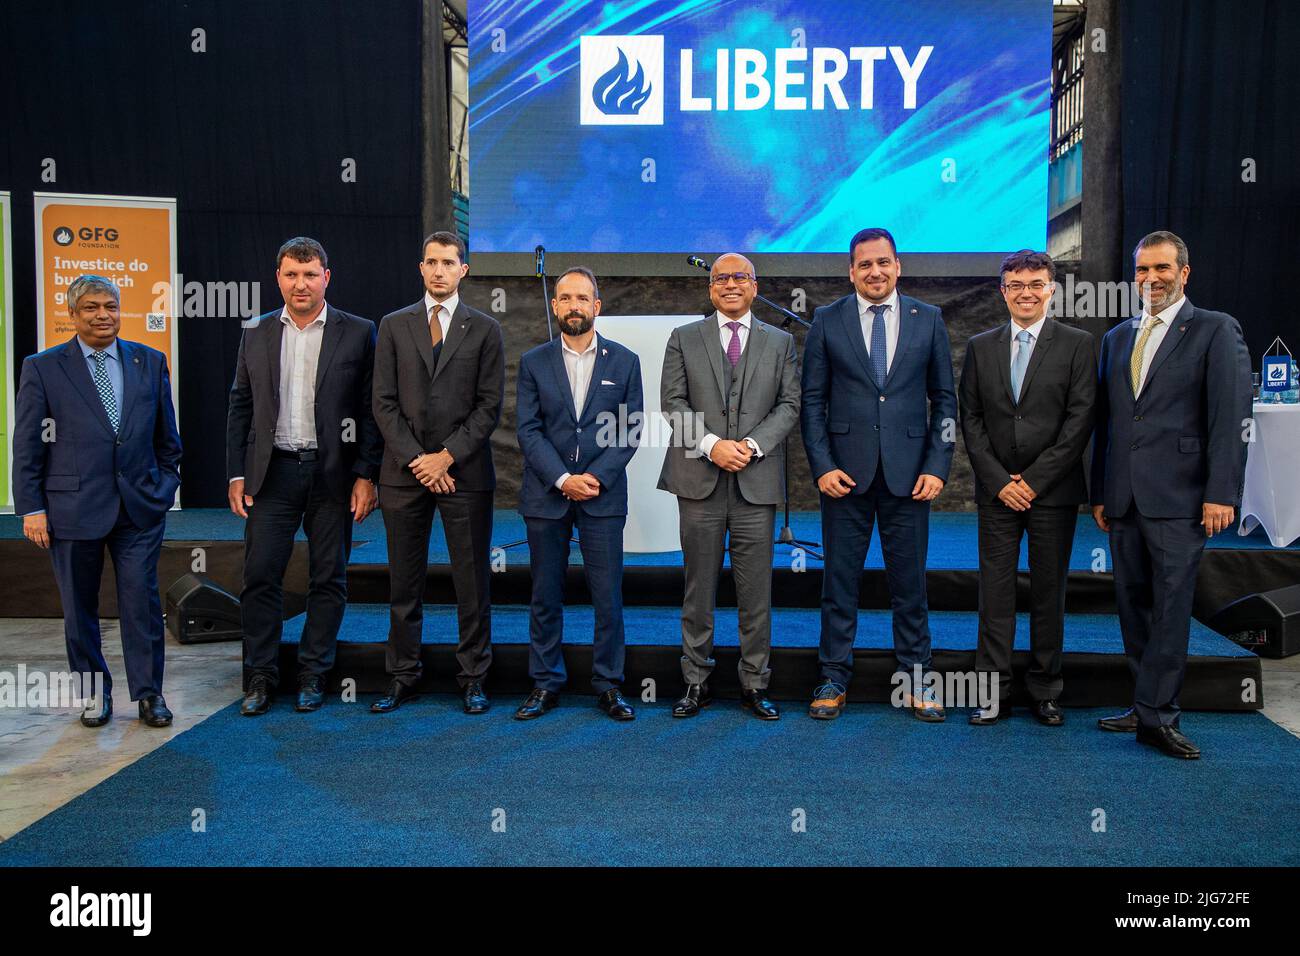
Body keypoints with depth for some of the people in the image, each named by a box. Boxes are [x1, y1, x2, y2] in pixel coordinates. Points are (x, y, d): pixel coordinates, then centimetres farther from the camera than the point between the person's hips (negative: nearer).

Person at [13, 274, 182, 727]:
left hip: (140, 506, 1)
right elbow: (27, 446, 0)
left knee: (142, 601, 1)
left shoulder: (150, 362, 6)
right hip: (73, 508, -1)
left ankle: (148, 693, 12)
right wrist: (31, 508, -4)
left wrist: (166, 487, 9)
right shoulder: (42, 368, 0)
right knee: (79, 606, 10)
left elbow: (167, 436, 12)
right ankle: (94, 692, 25)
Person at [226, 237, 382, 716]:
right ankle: (260, 677, 14)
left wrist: (366, 475, -7)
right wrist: (237, 474, 4)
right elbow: (240, 407, 10)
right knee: (260, 576, 1)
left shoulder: (358, 333, 0)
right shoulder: (256, 333, 9)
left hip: (332, 474, -2)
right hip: (273, 472, 2)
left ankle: (313, 675, 19)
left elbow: (370, 410, -2)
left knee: (328, 579, 6)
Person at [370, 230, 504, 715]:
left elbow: (489, 405, 0)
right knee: (404, 581, 7)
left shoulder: (484, 329, 6)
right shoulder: (394, 326, 9)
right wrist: (417, 460, -7)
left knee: (472, 579, 3)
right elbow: (384, 402, 4)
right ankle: (403, 677, 18)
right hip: (404, 471, 2)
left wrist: (448, 456, -10)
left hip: (465, 471, -1)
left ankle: (473, 678, 13)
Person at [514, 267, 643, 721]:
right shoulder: (533, 362, 6)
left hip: (602, 496, 0)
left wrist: (596, 477, -11)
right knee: (545, 596, 7)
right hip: (545, 496, 1)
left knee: (608, 596, 1)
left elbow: (630, 430, 1)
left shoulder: (624, 361, 5)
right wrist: (562, 479, -13)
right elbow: (528, 430, -1)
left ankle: (609, 685, 14)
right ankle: (545, 683, 19)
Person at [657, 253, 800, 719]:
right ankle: (696, 682, 14)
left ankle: (754, 684, 13)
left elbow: (790, 404, 5)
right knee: (699, 586, 5)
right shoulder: (684, 338, 10)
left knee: (756, 588, 3)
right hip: (699, 480, 0)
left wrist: (752, 444, -10)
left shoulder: (780, 342, 13)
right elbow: (673, 401, 2)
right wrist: (710, 445, -12)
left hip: (757, 481, 1)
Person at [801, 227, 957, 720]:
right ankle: (834, 679, 17)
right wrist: (822, 466, -6)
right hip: (845, 471, 0)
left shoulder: (928, 319, 6)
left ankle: (916, 680, 20)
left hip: (908, 472, 1)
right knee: (839, 581, 6)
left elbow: (944, 398, 7)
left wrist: (937, 466, -2)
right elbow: (813, 400, 3)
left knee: (910, 582, 7)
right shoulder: (827, 321, 4)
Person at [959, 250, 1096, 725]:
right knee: (995, 591, 2)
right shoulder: (980, 347, 8)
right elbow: (970, 419, 5)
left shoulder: (1077, 344, 2)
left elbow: (1080, 419, -5)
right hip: (996, 490, 2)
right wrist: (999, 481, -5)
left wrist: (1035, 480, -10)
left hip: (1053, 490, -1)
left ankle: (1046, 692, 17)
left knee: (1049, 592, 6)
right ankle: (993, 691, 9)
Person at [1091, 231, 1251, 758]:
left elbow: (1232, 416, -7)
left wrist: (1222, 493, -14)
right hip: (1124, 498, 6)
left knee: (1171, 606, -5)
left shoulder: (1215, 330, 1)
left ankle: (1154, 714, 1)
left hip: (1179, 497, -5)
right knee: (1133, 604, 8)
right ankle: (1150, 707, 18)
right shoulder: (1116, 338, 17)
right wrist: (1100, 492, 14)